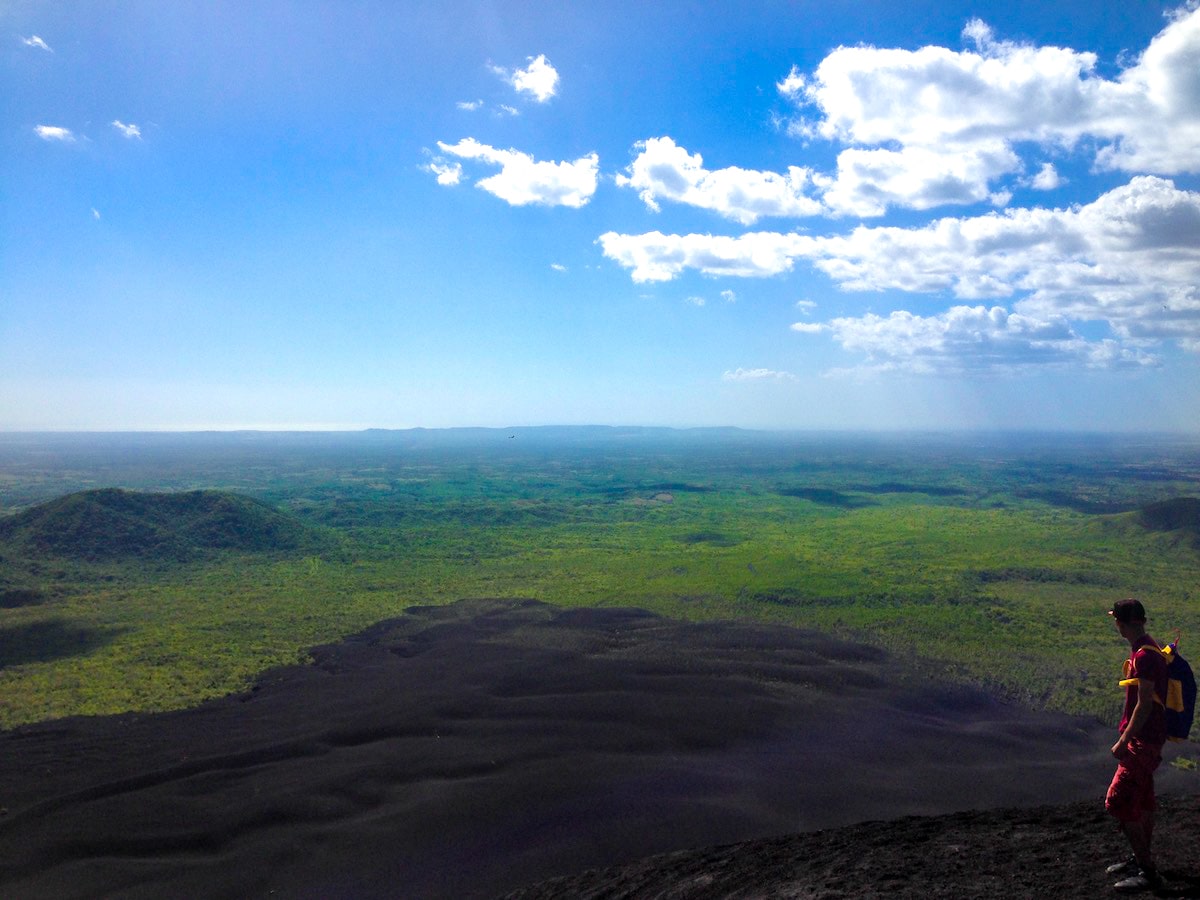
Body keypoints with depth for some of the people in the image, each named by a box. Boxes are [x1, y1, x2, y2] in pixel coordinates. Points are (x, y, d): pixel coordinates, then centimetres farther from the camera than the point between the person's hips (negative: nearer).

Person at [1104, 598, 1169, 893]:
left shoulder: (1145, 655, -22)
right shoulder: (1147, 649, 10)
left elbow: (1144, 705, -24)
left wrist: (1123, 741, -20)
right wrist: (1127, 737, 22)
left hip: (1143, 741, -10)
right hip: (1146, 739, 10)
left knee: (1118, 802, -8)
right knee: (1142, 801, 20)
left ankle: (1148, 873, -2)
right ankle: (1142, 859, 33)